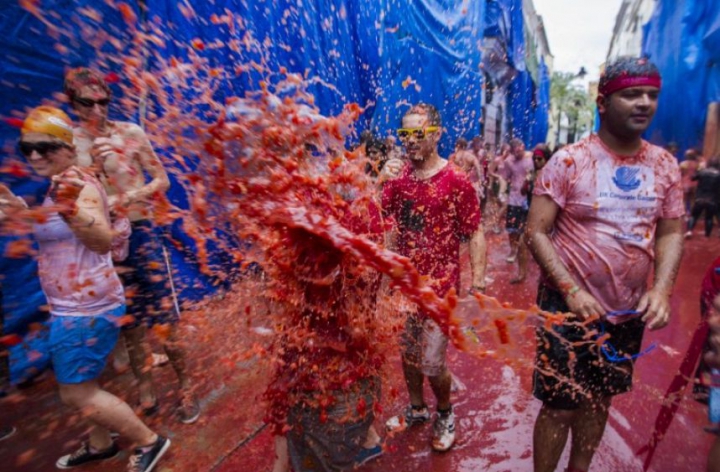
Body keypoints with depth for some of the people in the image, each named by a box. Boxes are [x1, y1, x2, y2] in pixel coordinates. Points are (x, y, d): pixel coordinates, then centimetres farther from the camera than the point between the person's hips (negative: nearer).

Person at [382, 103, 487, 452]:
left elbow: (475, 233, -10)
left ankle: (445, 413, 35)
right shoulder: (397, 178, 4)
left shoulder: (456, 181, -11)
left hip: (439, 286, -5)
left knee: (432, 362, 3)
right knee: (406, 351, 19)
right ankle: (416, 408, 44)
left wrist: (478, 277, -18)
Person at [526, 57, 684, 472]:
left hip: (629, 312, 5)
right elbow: (536, 232, -15)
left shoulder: (665, 165, 3)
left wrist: (662, 289, -9)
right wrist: (572, 290, -22)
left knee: (599, 400, 22)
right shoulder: (568, 161, -12)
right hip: (570, 306, -5)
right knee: (560, 406, 5)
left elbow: (672, 233, 7)